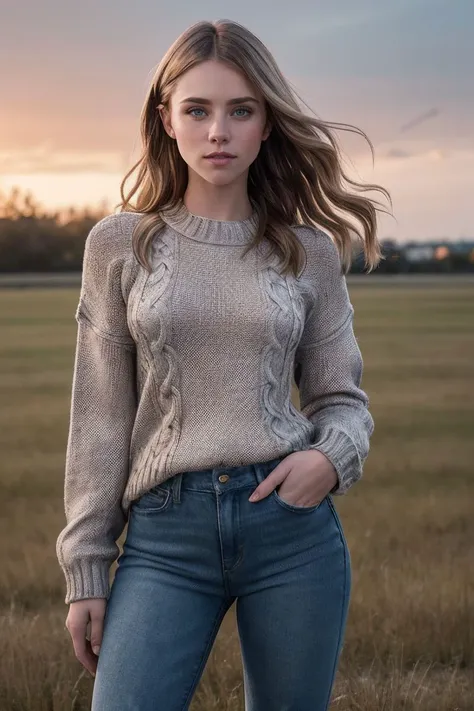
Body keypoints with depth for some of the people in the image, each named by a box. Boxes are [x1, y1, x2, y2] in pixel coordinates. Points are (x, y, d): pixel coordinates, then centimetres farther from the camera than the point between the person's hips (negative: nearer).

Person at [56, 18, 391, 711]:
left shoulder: (310, 251, 5)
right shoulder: (120, 243, 3)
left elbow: (341, 395, 12)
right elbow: (101, 415, 4)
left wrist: (333, 456, -11)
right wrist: (85, 567, 3)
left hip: (294, 524, 1)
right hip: (166, 532, -1)